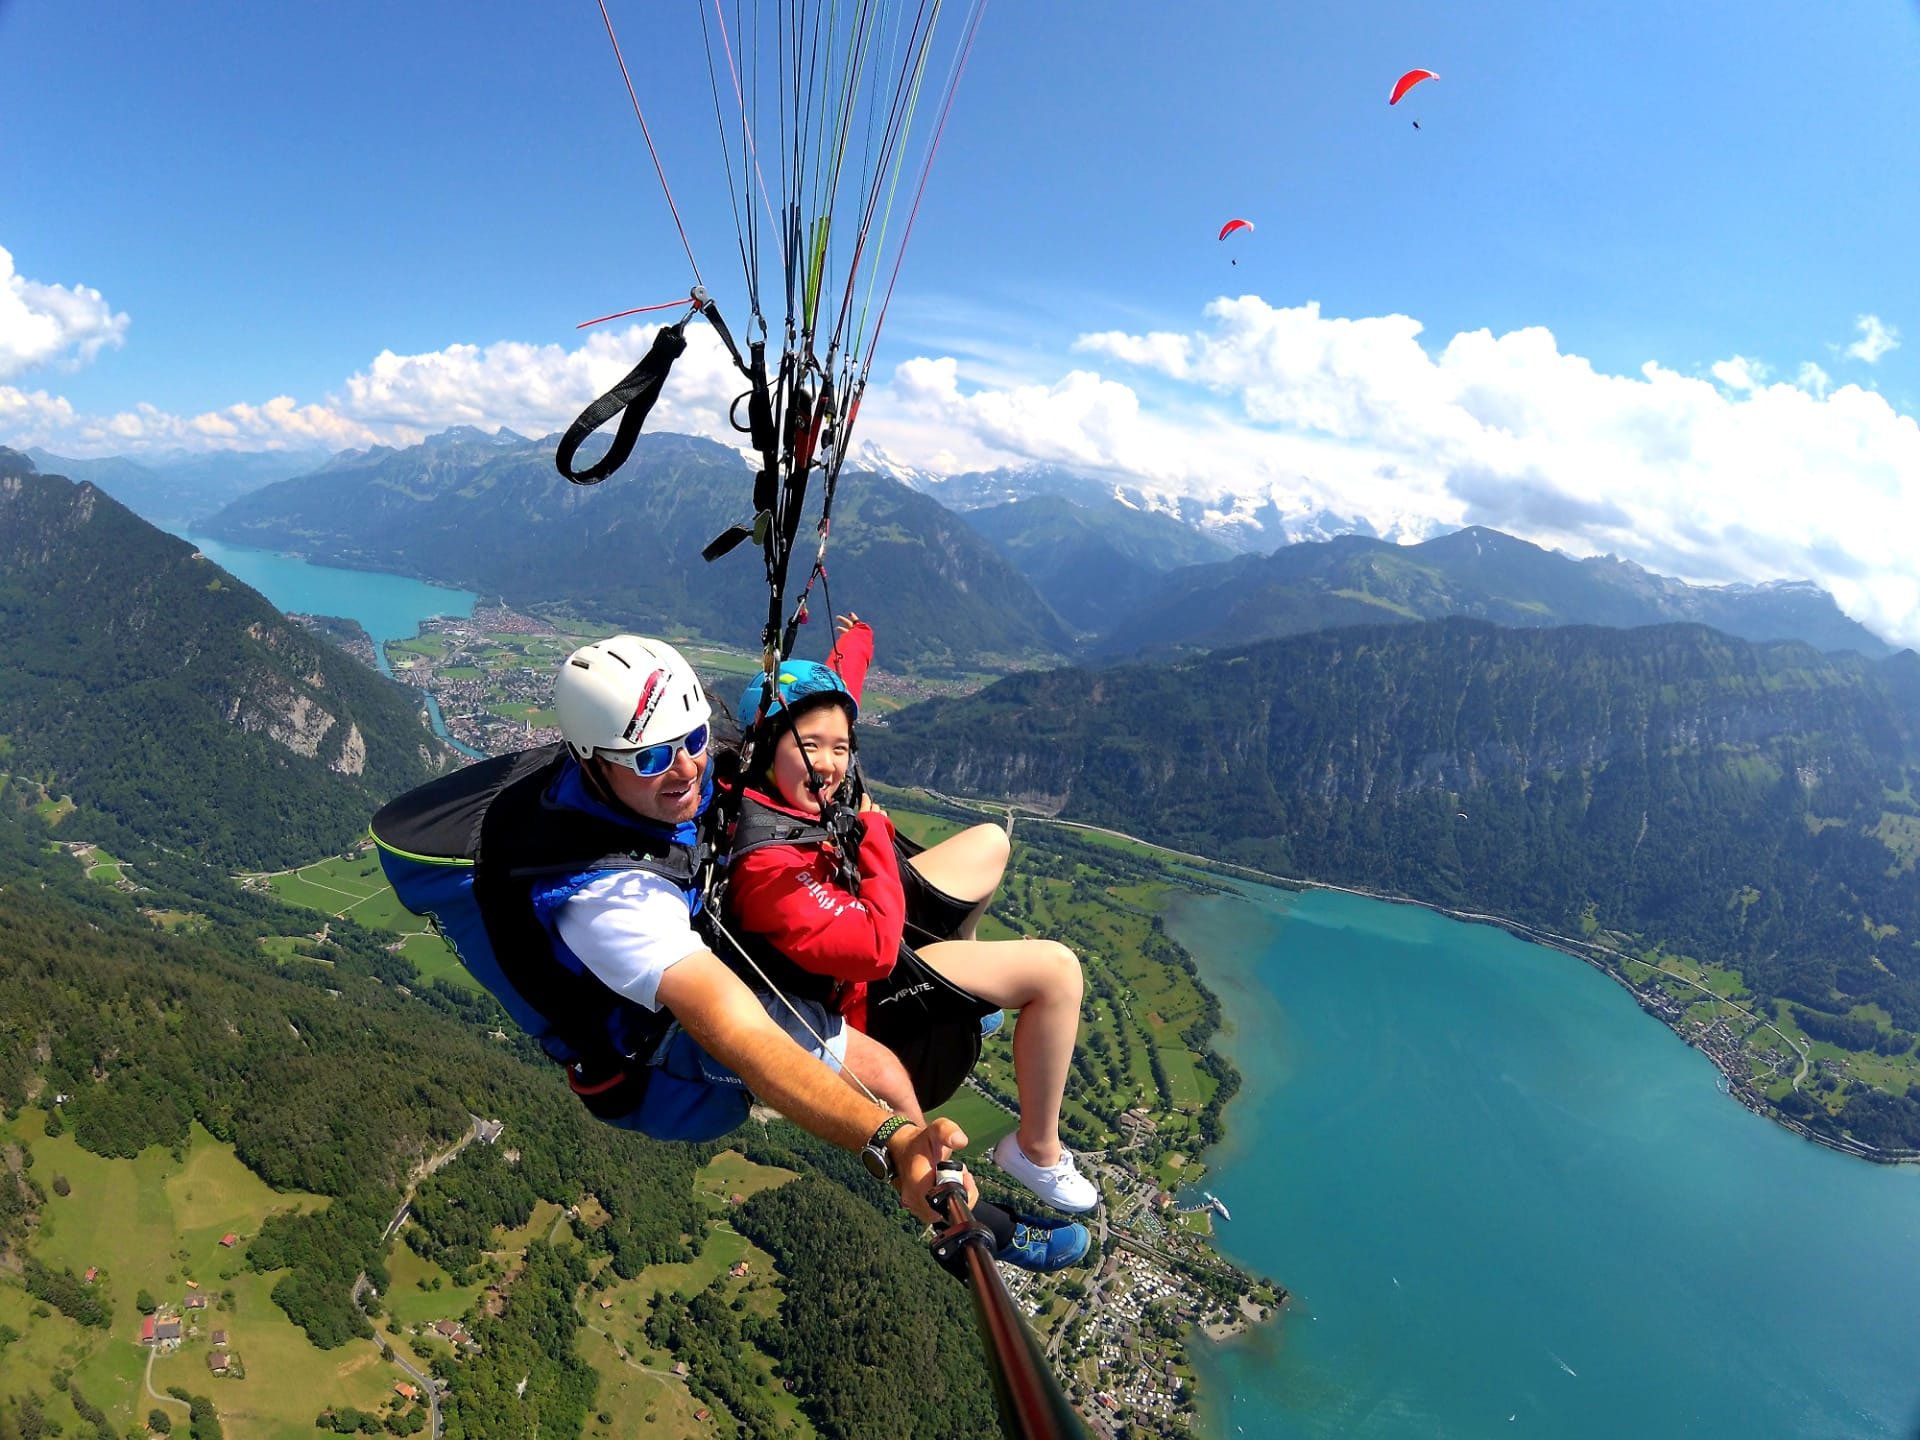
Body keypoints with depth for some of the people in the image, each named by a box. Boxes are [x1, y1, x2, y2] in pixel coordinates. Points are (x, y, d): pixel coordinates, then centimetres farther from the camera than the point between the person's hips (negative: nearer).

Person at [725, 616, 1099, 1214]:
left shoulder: (773, 785, -15)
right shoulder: (766, 866, -39)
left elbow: (831, 688, 6)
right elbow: (877, 949, -39)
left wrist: (855, 640, 22)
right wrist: (874, 829, -31)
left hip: (869, 912, 9)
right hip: (867, 990, -9)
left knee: (990, 842, 24)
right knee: (1056, 968, -16)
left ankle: (958, 961, 44)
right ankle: (1038, 1150, 2)